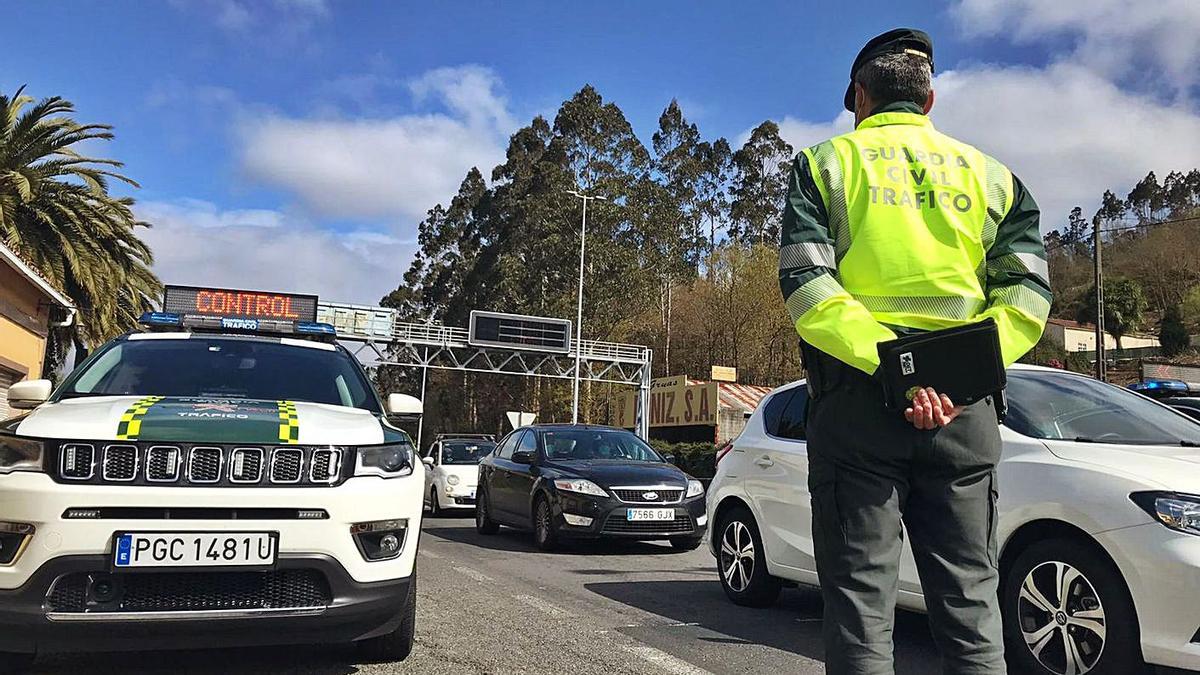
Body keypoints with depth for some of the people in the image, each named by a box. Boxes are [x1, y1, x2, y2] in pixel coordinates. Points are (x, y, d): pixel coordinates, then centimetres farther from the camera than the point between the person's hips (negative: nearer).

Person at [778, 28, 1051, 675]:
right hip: (962, 408, 3)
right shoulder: (985, 171, 16)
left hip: (857, 396, -2)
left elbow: (808, 284, -10)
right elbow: (1026, 292, 2)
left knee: (861, 595, 2)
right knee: (969, 594, 9)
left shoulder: (829, 161, 8)